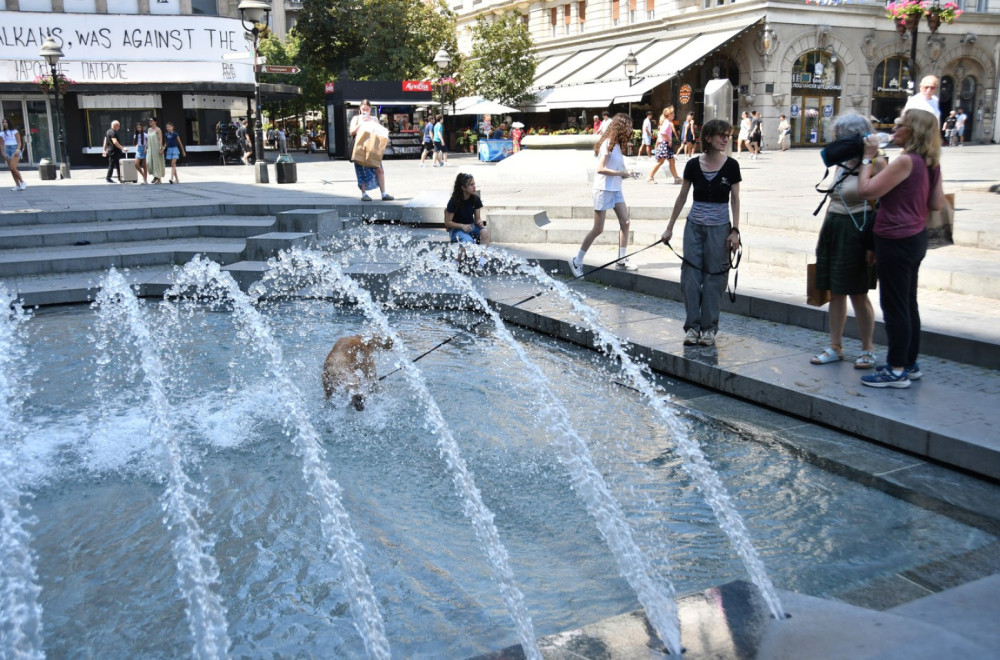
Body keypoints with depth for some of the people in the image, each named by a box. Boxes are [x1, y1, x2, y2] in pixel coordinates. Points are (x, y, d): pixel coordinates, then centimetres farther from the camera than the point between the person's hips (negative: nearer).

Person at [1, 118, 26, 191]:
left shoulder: (15, 132, -1)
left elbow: (19, 142, -3)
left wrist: (18, 150, -18)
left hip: (15, 150, -6)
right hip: (7, 150, 6)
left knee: (13, 168, -19)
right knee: (11, 169, 2)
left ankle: (22, 182, -8)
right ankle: (17, 185, 6)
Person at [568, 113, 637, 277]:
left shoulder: (617, 144, 12)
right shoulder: (608, 144, -14)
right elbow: (600, 169, -21)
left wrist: (626, 173, -4)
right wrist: (621, 173, -17)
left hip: (616, 189, 9)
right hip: (603, 189, -8)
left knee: (625, 222, 3)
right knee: (598, 229, -5)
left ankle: (622, 260, 11)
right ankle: (577, 261, 5)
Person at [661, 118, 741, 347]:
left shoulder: (731, 165, -3)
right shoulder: (693, 165, 0)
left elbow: (735, 200, 1)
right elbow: (682, 197, 7)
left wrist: (735, 230, -6)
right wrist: (670, 227, 8)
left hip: (719, 229, -1)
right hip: (694, 227, 2)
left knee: (714, 278, 1)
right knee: (690, 276, -1)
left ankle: (709, 328, 10)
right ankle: (692, 326, 8)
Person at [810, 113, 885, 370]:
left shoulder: (875, 163, -12)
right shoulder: (842, 163, 12)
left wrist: (873, 245, -20)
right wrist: (822, 236, 19)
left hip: (857, 232, -8)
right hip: (834, 230, 8)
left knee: (858, 293, 1)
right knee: (835, 291, 11)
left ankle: (868, 349, 15)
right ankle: (835, 347, 20)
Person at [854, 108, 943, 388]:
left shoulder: (906, 161, -20)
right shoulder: (931, 163, 7)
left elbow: (866, 190, -20)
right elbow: (936, 203, 12)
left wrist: (867, 158, -10)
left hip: (896, 241, -9)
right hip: (916, 238, 9)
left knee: (894, 306, -2)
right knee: (908, 304, 17)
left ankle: (897, 370, 4)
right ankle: (910, 364, 26)